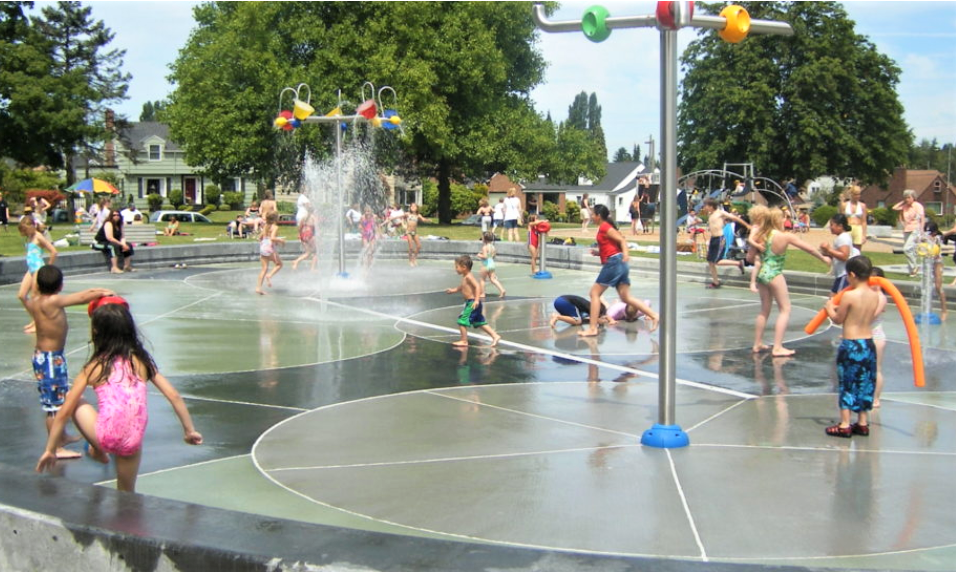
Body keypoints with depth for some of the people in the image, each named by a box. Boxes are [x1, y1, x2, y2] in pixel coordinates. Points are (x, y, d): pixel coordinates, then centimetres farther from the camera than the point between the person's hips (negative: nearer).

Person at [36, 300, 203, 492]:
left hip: (105, 437, -3)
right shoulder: (142, 361, 8)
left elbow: (64, 412, 6)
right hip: (133, 443, 3)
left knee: (74, 400, 24)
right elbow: (174, 396, 4)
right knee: (127, 496, 26)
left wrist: (50, 450, 15)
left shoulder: (94, 367, 3)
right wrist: (189, 430, 13)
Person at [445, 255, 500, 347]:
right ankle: (495, 336, 16)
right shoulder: (465, 277, 13)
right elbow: (462, 287, 33)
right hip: (470, 303, 10)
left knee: (462, 321, -6)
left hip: (472, 303, -10)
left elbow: (477, 286, -26)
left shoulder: (468, 277, -17)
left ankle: (464, 341, 1)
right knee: (480, 323, 15)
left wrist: (477, 300, -33)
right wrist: (453, 290, 28)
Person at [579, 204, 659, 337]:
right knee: (626, 297, 6)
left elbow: (622, 240, -15)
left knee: (594, 292, -1)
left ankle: (592, 328, -3)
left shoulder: (604, 227, -5)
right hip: (619, 264, 9)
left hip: (613, 263, -9)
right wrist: (598, 253, 14)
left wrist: (625, 254, -31)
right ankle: (654, 315, -2)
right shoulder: (606, 227, 21)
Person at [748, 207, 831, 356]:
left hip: (761, 273, 6)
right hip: (774, 275, -6)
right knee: (785, 309, 4)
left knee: (764, 309, 18)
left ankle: (757, 344, 23)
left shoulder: (760, 235, 2)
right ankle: (777, 347, -2)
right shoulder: (786, 237, -11)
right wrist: (823, 258, 11)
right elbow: (809, 249, -3)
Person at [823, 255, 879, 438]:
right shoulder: (875, 296, 1)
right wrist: (839, 308, 18)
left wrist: (830, 308, 13)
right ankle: (862, 423, 23)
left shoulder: (849, 296, -17)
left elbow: (838, 319, -6)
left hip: (851, 345, -6)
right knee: (864, 385, 15)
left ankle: (844, 425, 7)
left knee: (847, 385, 3)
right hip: (869, 344, 6)